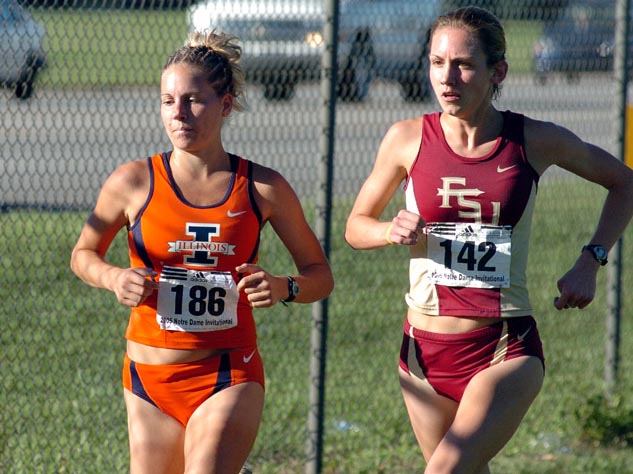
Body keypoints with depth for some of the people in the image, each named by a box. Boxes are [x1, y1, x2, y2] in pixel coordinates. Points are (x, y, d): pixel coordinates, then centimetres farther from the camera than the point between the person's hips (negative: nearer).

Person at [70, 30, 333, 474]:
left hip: (230, 377, -2)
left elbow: (320, 275, 7)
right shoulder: (133, 182, -2)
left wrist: (282, 287, -14)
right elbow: (83, 254, 14)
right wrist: (114, 278, -8)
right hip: (149, 375, 2)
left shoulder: (263, 188, -2)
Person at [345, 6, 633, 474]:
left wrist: (590, 261, 2)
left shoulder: (536, 141, -3)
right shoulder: (408, 139, -1)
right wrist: (391, 231, -10)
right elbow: (356, 226, 13)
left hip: (507, 349, -3)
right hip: (426, 348, 3)